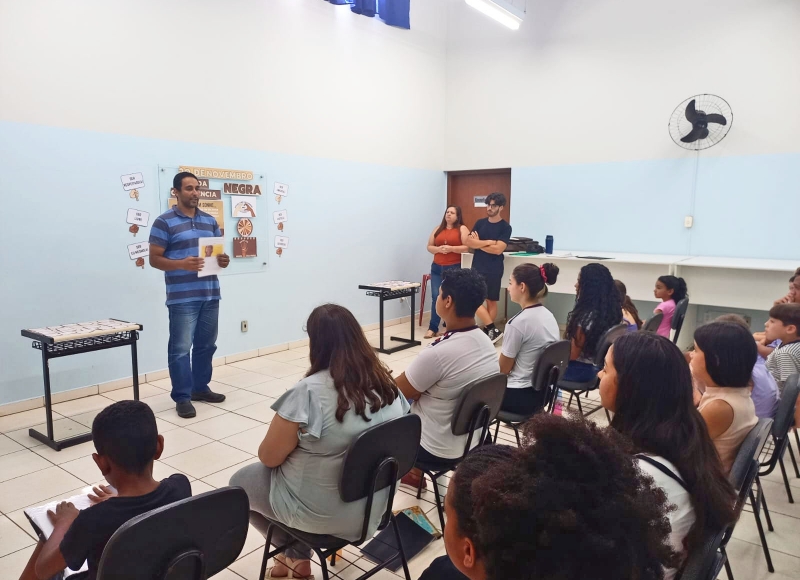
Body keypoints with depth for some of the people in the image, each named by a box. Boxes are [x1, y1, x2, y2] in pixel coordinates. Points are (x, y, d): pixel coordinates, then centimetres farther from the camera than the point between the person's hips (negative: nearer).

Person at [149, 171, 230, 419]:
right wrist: (182, 264, -23)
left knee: (206, 345, 13)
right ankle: (182, 397, 8)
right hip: (182, 298, -6)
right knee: (181, 348, -2)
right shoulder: (164, 222, -4)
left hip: (210, 295, 6)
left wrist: (223, 260, -4)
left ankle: (201, 388, 28)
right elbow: (154, 259, -6)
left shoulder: (210, 221, 14)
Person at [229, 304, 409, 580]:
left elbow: (268, 457, -17)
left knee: (240, 482, 20)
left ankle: (291, 553, 35)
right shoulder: (388, 384, -7)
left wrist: (282, 435, 6)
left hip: (322, 513, -6)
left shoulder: (308, 392, -28)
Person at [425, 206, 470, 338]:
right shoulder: (438, 229, 14)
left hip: (454, 268, -3)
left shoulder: (462, 229, 2)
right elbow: (429, 247, 13)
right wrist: (438, 249, -7)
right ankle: (433, 328, 2)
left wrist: (451, 248, -17)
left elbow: (467, 247, -8)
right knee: (436, 296, -2)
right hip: (437, 268, 4)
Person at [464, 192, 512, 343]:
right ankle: (492, 330, 5)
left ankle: (488, 330, 9)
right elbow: (469, 242, -4)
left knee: (491, 301, 2)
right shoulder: (480, 223, 7)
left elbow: (498, 249, -15)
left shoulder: (505, 227, -5)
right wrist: (489, 242, -12)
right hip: (477, 268, 4)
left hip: (494, 270, -3)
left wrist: (479, 243, -6)